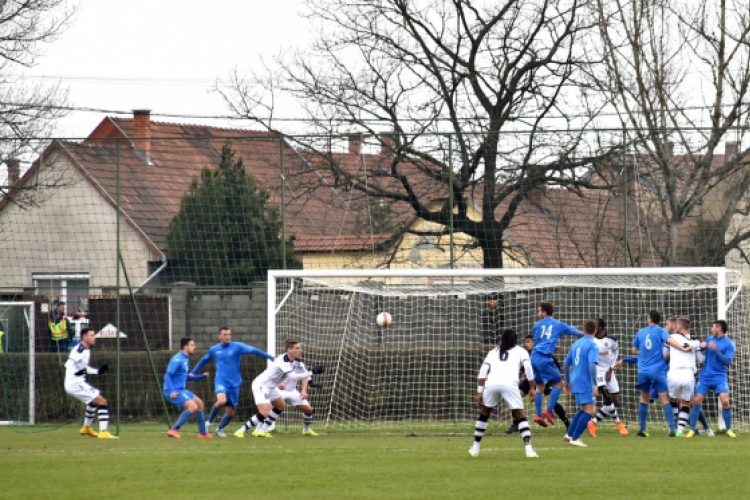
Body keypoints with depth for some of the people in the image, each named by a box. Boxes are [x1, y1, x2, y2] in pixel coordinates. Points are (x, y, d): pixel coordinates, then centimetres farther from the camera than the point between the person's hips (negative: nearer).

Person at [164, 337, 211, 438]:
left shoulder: (185, 359, 15)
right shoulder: (177, 360, -16)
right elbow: (167, 375, -23)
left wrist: (202, 376, 24)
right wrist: (172, 391, -33)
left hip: (181, 390, 10)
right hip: (174, 392, -10)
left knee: (199, 403, 18)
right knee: (193, 406, -23)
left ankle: (203, 433, 28)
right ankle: (174, 430, -22)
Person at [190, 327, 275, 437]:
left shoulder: (237, 347, -3)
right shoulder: (214, 350, 4)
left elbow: (253, 350, -13)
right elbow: (204, 360, 22)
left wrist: (270, 357, -22)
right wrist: (193, 372, 25)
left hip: (234, 383, 1)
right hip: (221, 381, -1)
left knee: (231, 413, 6)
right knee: (222, 400, -31)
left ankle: (219, 429, 35)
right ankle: (209, 421, -8)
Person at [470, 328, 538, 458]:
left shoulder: (493, 352, 29)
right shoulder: (520, 351, 23)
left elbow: (483, 371, 16)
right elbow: (528, 367, 7)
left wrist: (479, 392, 13)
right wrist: (532, 388, 6)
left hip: (491, 384, 2)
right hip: (509, 384, -2)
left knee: (484, 413, 24)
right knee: (520, 416, 5)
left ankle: (475, 448, 27)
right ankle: (528, 448, -11)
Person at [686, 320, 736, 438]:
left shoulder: (729, 344, -7)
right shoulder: (710, 339, 8)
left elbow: (728, 361, -15)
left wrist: (716, 351, -25)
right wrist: (701, 346, -8)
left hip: (719, 378, -4)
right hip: (705, 377, 4)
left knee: (725, 401, -17)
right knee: (697, 401, -5)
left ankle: (729, 429, -1)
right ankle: (692, 430, 3)